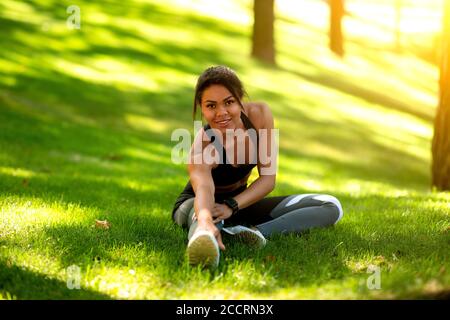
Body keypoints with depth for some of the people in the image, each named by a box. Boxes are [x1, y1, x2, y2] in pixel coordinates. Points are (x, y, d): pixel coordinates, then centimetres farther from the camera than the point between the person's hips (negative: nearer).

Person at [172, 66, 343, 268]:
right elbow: (203, 188, -54)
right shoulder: (202, 147, -32)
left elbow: (268, 178, -15)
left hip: (240, 202, 5)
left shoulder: (259, 114, -19)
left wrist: (232, 205, -32)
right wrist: (205, 221, -78)